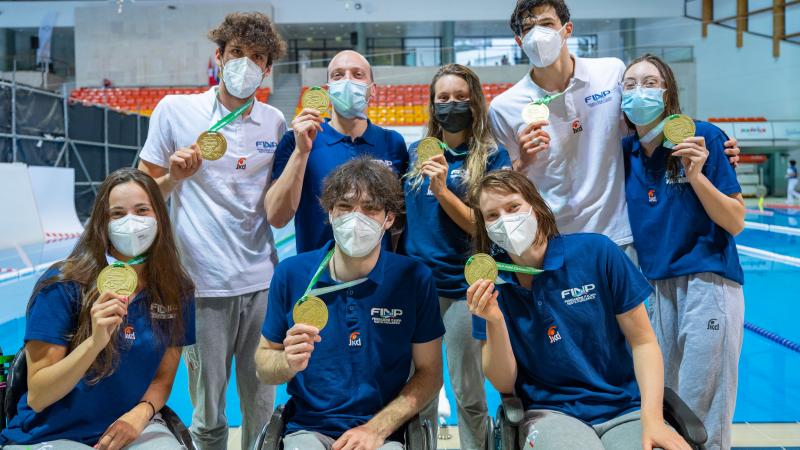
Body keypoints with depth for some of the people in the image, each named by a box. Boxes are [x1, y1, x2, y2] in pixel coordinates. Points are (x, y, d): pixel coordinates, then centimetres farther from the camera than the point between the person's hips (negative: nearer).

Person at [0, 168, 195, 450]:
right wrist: (94, 342, -29)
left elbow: (163, 378, 5)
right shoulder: (61, 285, -14)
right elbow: (37, 397, -14)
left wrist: (141, 413, -16)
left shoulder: (177, 291, -4)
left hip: (130, 426, 3)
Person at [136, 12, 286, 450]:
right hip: (202, 283, -2)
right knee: (207, 412, 9)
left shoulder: (275, 122, 6)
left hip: (261, 282, 3)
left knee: (262, 407, 12)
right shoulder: (175, 110, -1)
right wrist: (175, 176, -16)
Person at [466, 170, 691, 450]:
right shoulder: (489, 286, -2)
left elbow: (643, 342, -1)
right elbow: (504, 384, -1)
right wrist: (494, 322, -18)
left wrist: (652, 418, -14)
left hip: (624, 408, 1)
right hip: (549, 412, 0)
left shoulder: (596, 252, -6)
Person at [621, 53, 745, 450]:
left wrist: (696, 175, -24)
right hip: (655, 286, 5)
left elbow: (735, 223, -10)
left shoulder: (702, 137, -9)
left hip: (708, 282, -5)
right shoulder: (625, 152, 4)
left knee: (702, 416, 1)